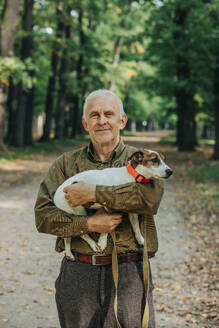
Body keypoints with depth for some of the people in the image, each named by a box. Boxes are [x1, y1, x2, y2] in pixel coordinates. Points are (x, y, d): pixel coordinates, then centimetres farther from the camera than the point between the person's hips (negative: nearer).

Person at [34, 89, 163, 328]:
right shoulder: (66, 164, 11)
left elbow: (151, 196, -17)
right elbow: (43, 216, 1)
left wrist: (93, 193, -16)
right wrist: (88, 224, -14)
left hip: (128, 273, -2)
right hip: (78, 273, 2)